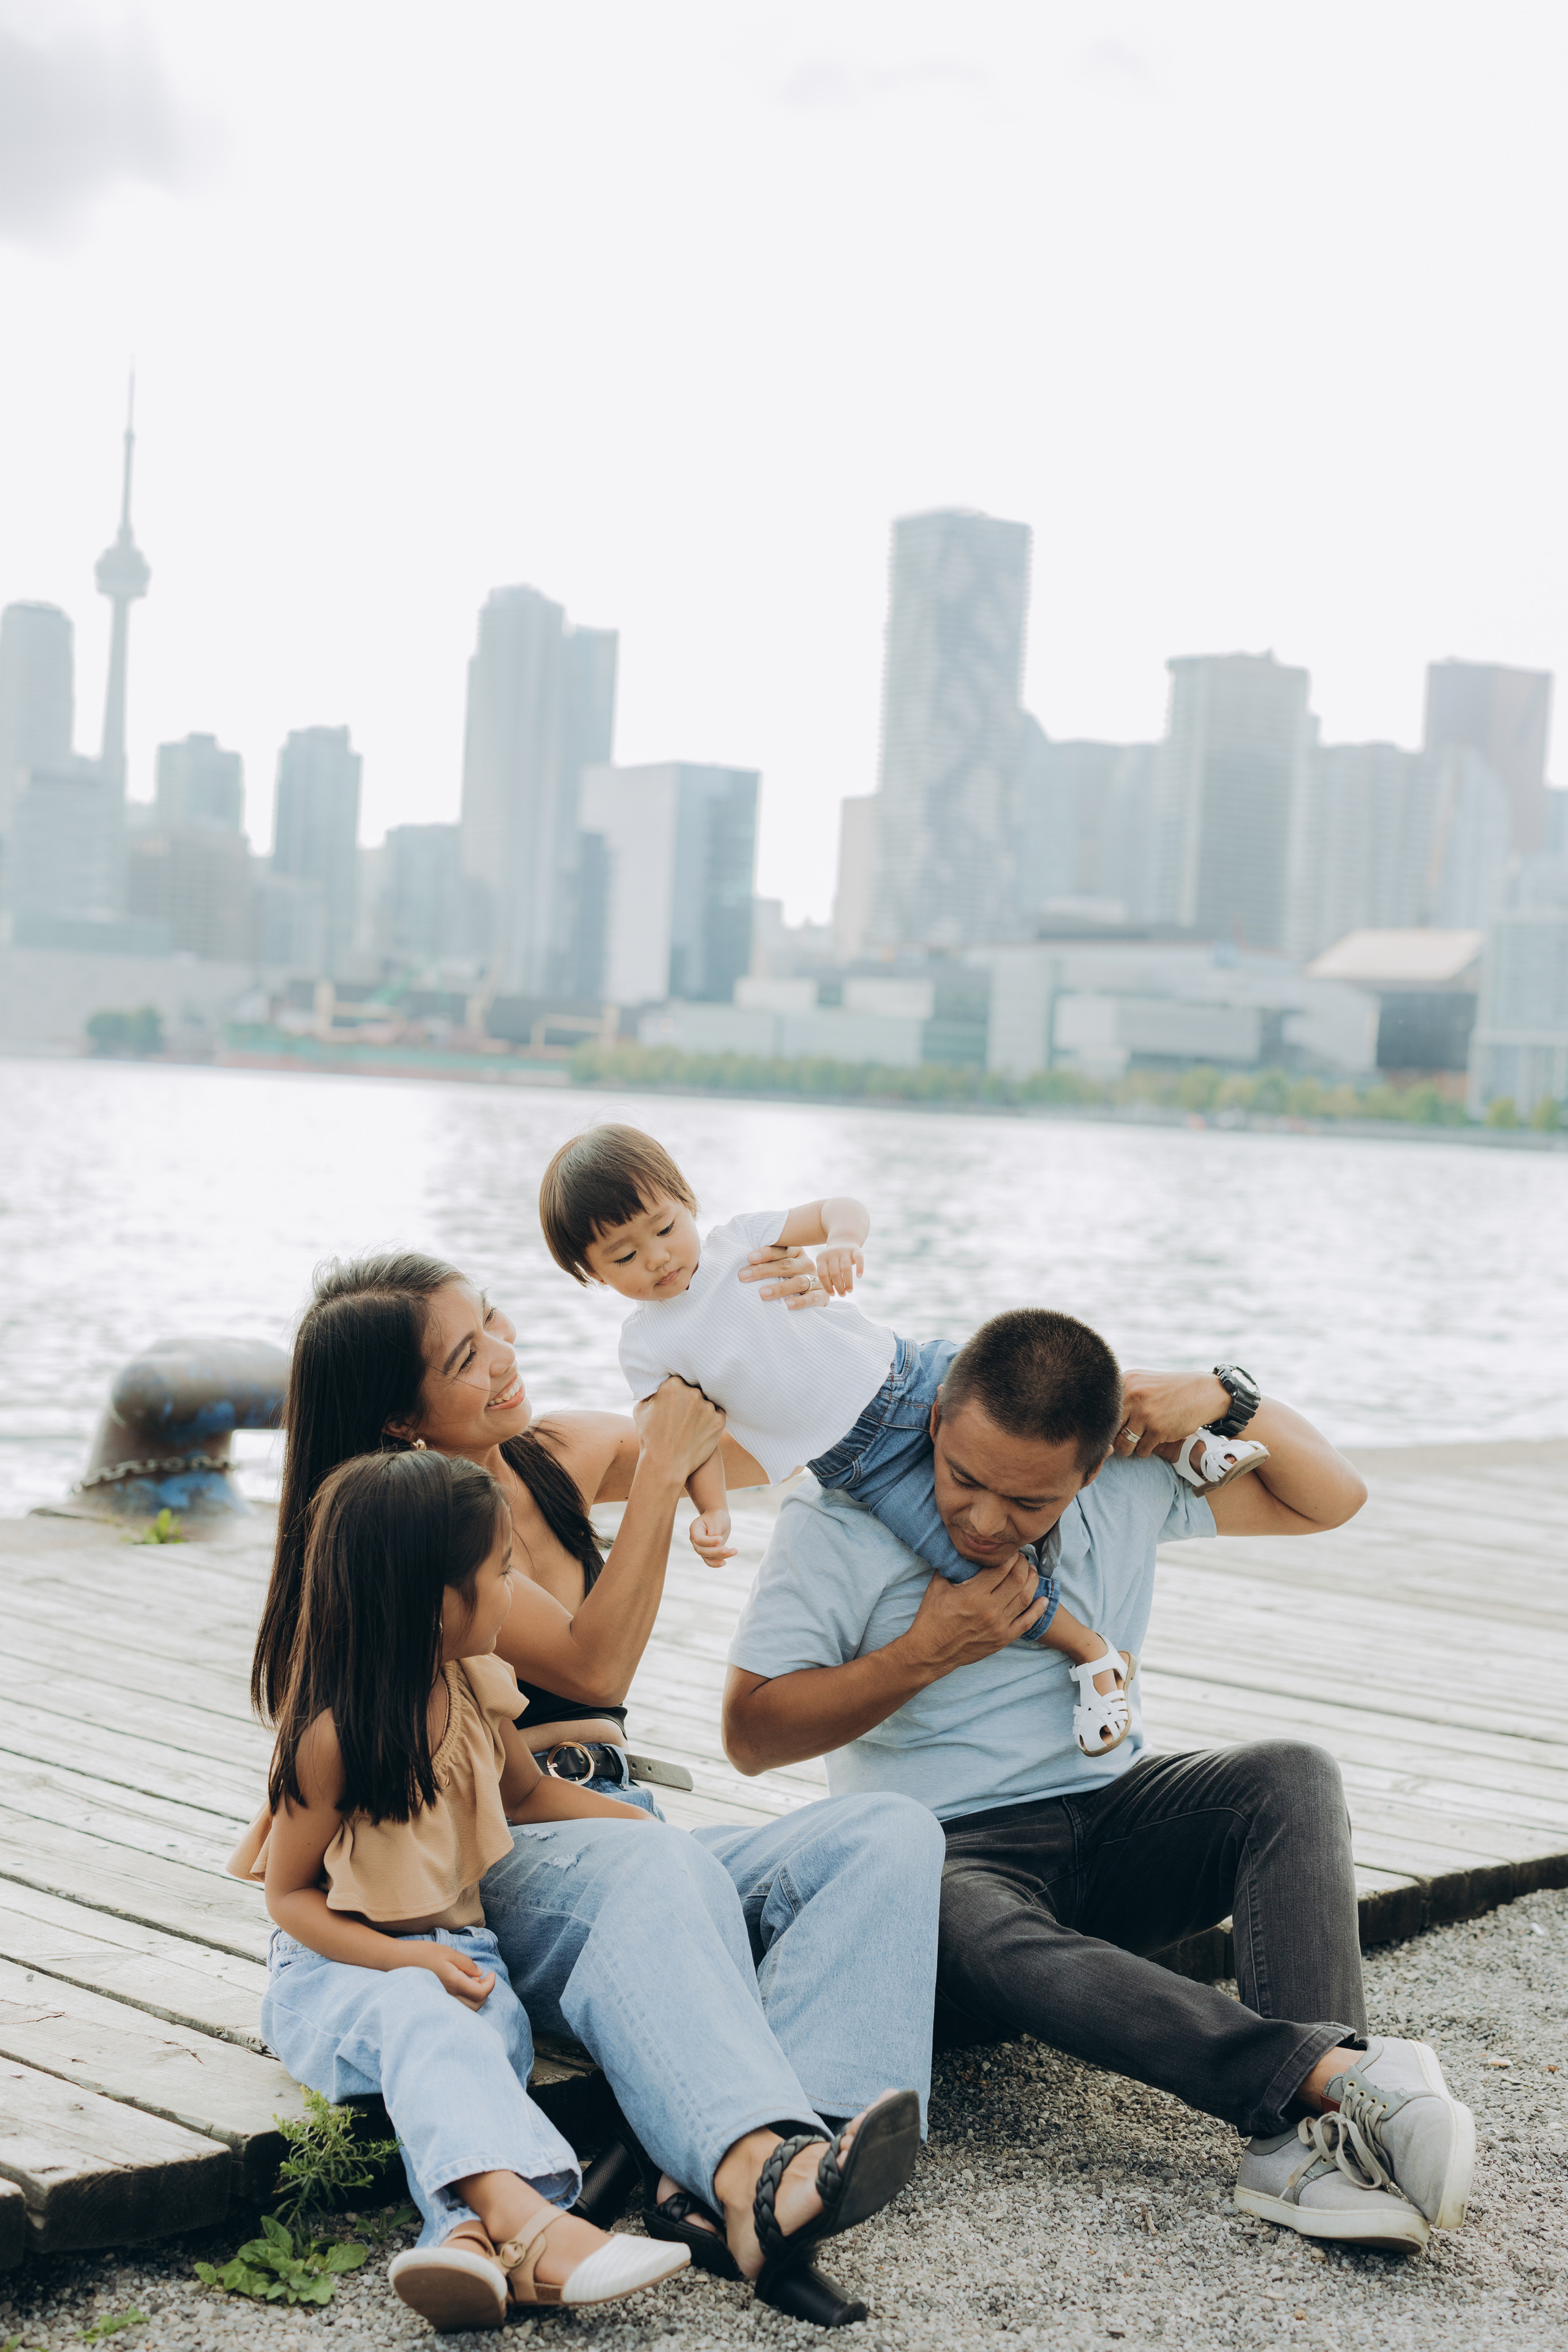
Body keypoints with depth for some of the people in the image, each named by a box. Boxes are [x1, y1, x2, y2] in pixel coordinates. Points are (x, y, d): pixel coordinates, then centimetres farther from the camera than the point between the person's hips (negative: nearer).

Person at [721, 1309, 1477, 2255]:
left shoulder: (1134, 1479, 0)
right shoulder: (838, 1523, -9)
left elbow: (1331, 1496, 9)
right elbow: (751, 1734, -8)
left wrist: (1225, 1396, -8)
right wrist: (927, 1653, -16)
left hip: (1116, 1819, 4)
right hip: (954, 1850, -3)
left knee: (1294, 1775, -25)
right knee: (979, 1938, -40)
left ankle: (1306, 2134, -41)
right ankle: (1341, 2073, -51)